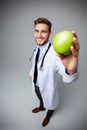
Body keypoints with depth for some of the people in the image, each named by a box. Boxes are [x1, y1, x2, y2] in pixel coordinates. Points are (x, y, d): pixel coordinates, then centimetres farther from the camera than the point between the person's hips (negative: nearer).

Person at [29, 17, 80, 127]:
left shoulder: (54, 53, -38)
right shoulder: (36, 48, -13)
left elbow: (68, 78, -55)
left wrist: (71, 70, -78)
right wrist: (31, 73, 23)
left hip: (47, 87, -5)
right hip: (36, 84, 6)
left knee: (50, 103, 26)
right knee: (40, 98, 35)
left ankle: (48, 115, 60)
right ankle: (41, 107, 69)